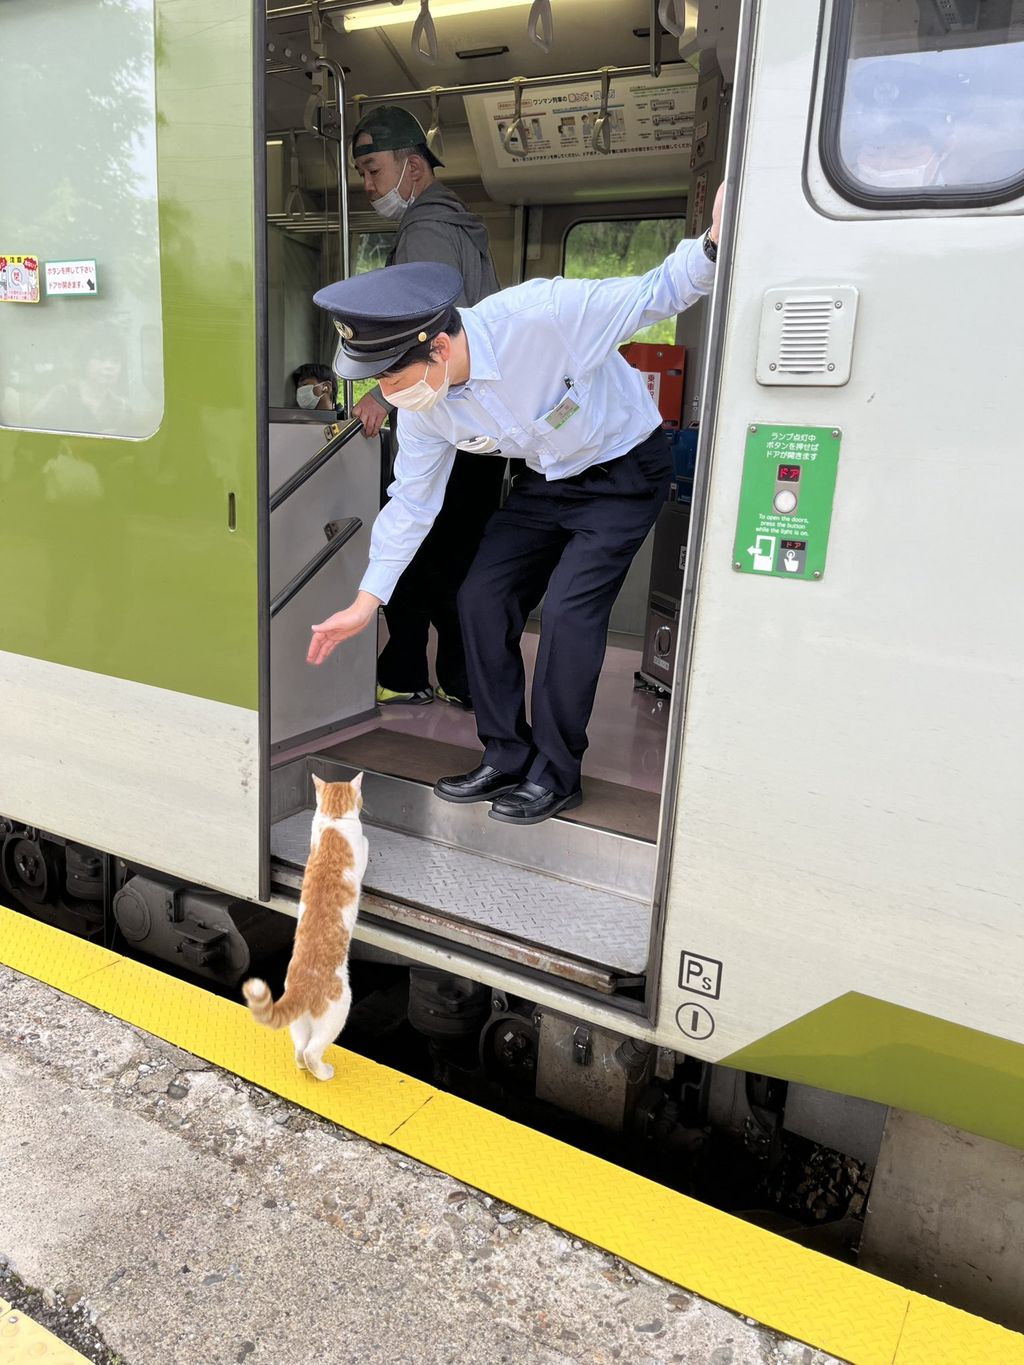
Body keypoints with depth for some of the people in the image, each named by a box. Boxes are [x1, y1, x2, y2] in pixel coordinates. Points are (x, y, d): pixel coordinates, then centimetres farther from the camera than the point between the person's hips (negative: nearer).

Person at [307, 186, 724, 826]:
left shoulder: (537, 314, -34)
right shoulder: (424, 403, -14)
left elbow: (657, 294, -22)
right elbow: (411, 502, -2)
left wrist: (713, 246, -44)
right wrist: (366, 603, -1)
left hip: (625, 471, -6)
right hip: (548, 480, 6)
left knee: (568, 613, -15)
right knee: (482, 598, -2)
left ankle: (556, 774, 4)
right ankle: (506, 757, 13)